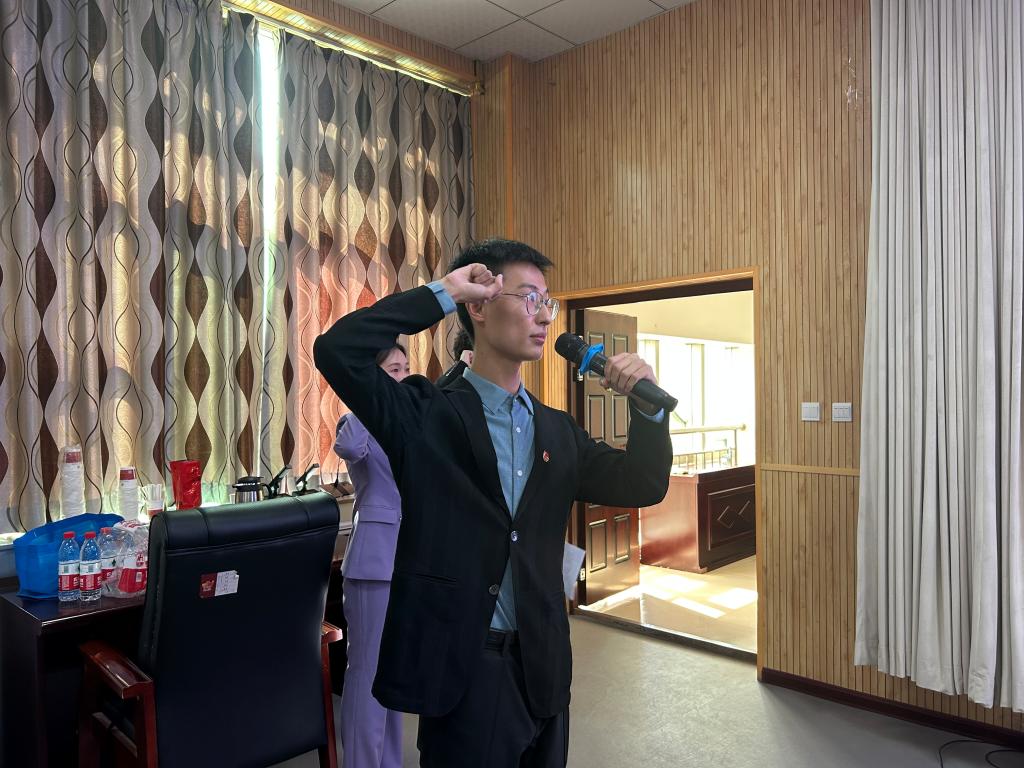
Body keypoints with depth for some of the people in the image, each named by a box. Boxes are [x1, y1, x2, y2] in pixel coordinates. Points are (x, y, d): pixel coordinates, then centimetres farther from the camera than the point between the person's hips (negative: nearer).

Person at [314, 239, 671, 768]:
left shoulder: (558, 431, 8)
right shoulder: (428, 415, -8)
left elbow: (642, 486, 6)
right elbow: (338, 351, -21)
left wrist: (647, 404, -9)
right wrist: (441, 294, -16)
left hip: (544, 666, 6)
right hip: (461, 665, -5)